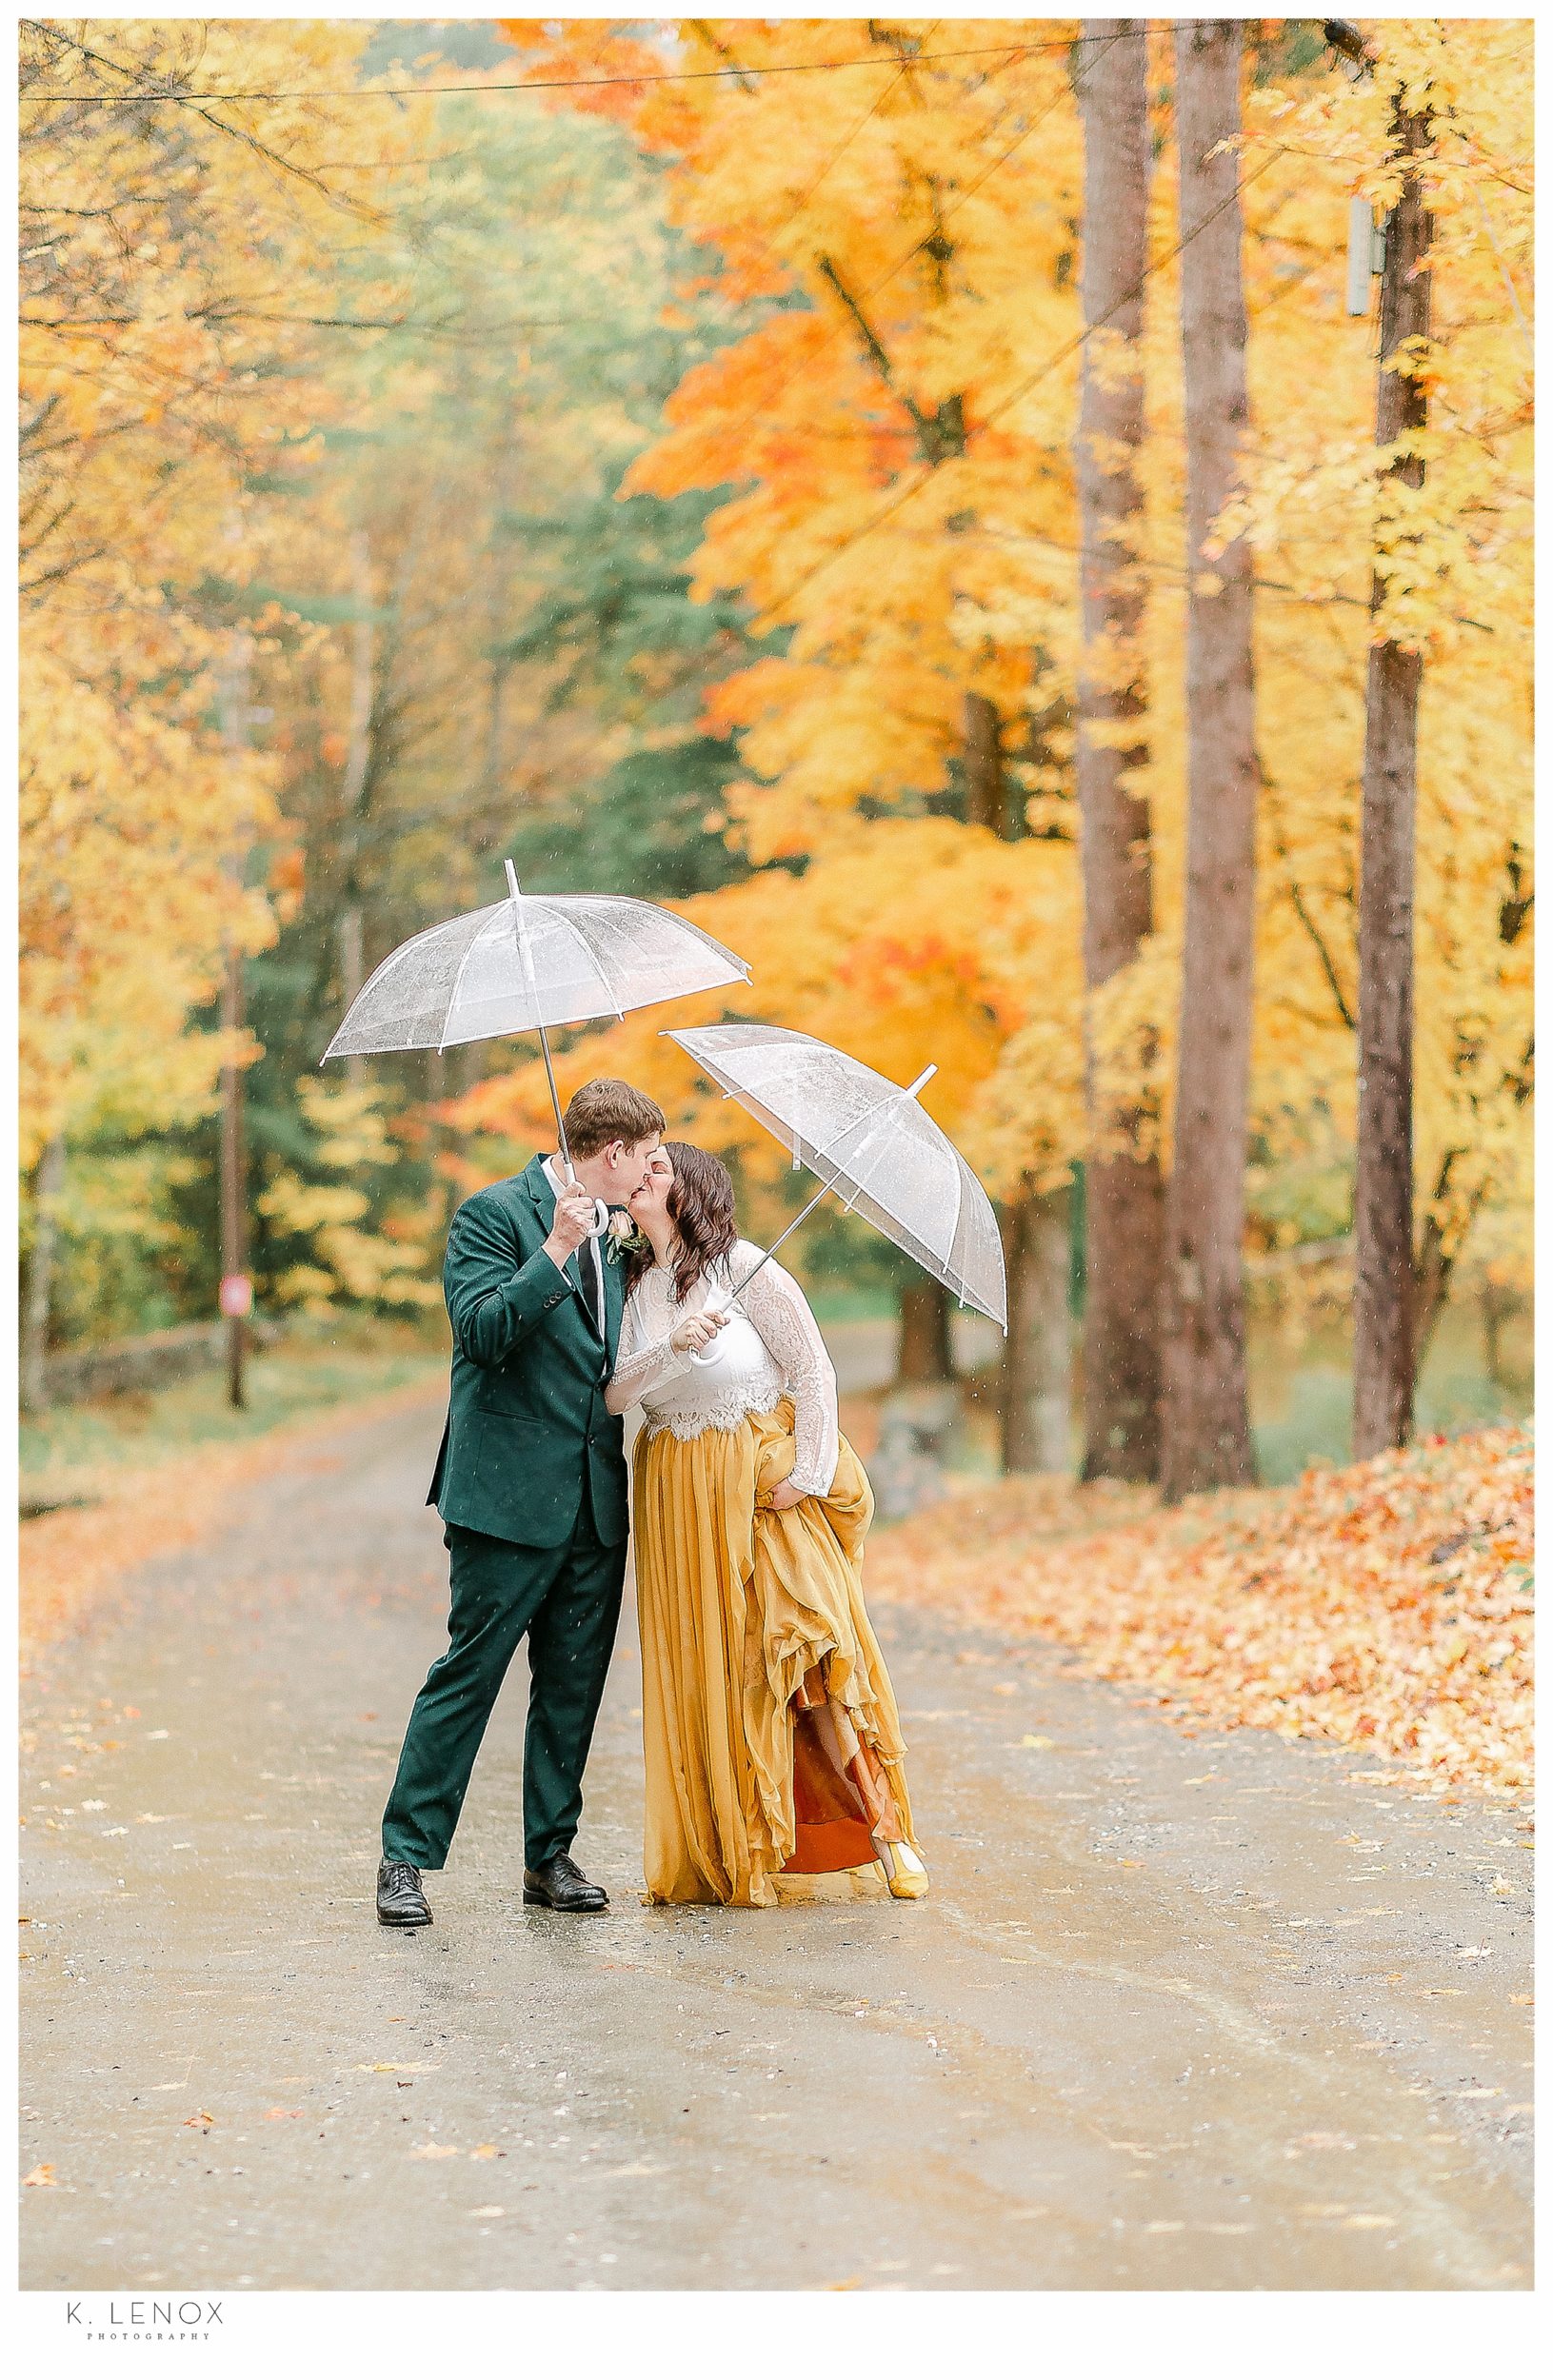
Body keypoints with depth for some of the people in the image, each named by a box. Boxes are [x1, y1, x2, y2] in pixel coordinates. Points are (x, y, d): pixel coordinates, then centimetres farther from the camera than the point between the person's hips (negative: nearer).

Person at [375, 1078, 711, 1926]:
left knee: (573, 1685, 9)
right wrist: (556, 1250, -24)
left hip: (595, 1502, 7)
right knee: (468, 1674, -5)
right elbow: (483, 1332, -18)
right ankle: (406, 1858, 1)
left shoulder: (608, 1236, 18)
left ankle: (550, 1855, 17)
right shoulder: (494, 1214, -6)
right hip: (510, 1497, -7)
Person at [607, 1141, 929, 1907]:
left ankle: (878, 1826, 4)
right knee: (705, 1667, 3)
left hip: (764, 1489, -4)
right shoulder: (632, 1287, 6)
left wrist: (805, 1473, -11)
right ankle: (724, 1854, 10)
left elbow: (813, 1369, -6)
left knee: (804, 1655, -8)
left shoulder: (743, 1267, -7)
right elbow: (612, 1395, -5)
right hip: (678, 1497, 4)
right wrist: (671, 1351, -22)